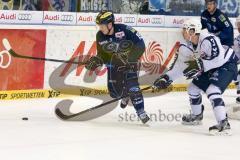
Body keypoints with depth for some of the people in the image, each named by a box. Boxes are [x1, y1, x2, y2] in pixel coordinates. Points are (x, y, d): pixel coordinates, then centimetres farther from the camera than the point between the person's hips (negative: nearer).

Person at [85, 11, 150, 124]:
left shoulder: (124, 29, -26)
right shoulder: (100, 36, -11)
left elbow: (140, 45, -23)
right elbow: (102, 55, -2)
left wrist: (131, 58, -30)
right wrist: (96, 61, -22)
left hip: (129, 62, -4)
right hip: (113, 63, 4)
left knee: (132, 86, -21)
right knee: (115, 92, 1)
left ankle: (141, 112, -11)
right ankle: (125, 95, 37)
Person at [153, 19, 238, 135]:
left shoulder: (208, 40, -31)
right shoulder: (186, 46, -5)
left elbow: (219, 59, -37)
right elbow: (180, 65, 3)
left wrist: (200, 65, -40)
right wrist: (167, 78, -5)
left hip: (226, 65, -9)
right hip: (210, 68, 9)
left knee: (212, 91, -27)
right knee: (193, 88, 14)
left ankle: (224, 124, -29)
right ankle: (197, 116, 38)